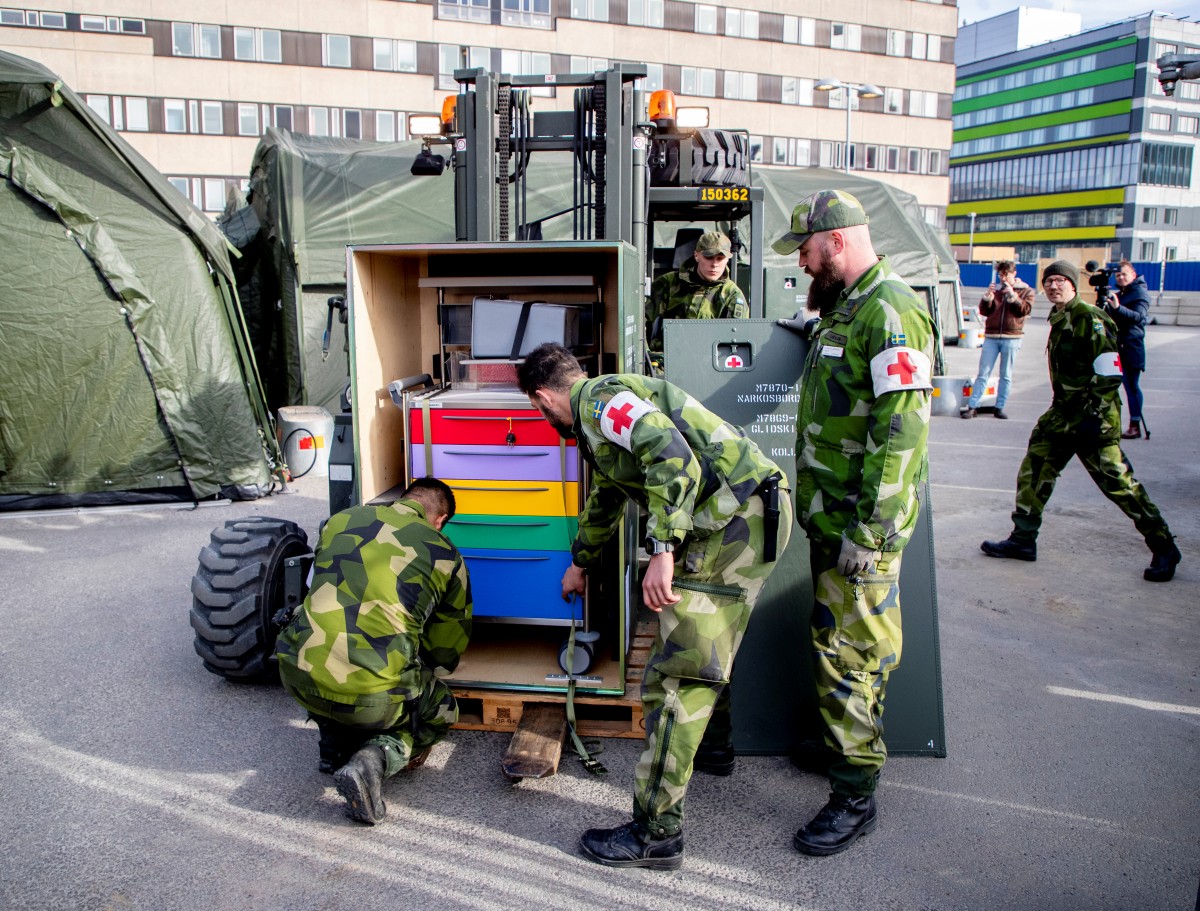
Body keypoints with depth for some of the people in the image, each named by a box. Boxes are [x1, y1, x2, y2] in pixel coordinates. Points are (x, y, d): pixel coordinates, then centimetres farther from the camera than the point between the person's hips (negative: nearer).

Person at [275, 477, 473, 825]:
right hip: (373, 697, -4)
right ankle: (377, 757, -2)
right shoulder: (446, 556, 7)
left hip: (298, 675, 4)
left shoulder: (341, 520, 14)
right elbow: (446, 650, 15)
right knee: (441, 711, 25)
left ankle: (335, 744, 23)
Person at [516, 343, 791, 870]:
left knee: (675, 676, -8)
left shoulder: (600, 398, -7)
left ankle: (656, 832, -1)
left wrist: (661, 550, -28)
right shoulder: (603, 417, 26)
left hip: (735, 519, -11)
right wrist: (579, 564, 55)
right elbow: (604, 500, 42)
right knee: (701, 646, 26)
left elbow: (673, 456, -25)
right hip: (741, 517, 11)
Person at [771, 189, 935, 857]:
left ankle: (857, 796, 11)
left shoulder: (891, 310, -17)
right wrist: (814, 333, 21)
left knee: (850, 651, -2)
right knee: (839, 640, 20)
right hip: (832, 515, 10)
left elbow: (901, 427, -24)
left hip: (862, 524, -10)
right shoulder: (846, 309, 15)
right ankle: (851, 745, 38)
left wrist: (870, 530, -25)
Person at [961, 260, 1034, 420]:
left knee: (1006, 376, 4)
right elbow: (984, 311, 7)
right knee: (983, 373, -2)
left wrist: (1012, 295, -17)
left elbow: (1025, 309, -7)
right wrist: (988, 296, -10)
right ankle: (972, 406, -2)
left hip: (1011, 338, -1)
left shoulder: (1026, 291, 8)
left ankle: (1000, 408, 10)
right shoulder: (995, 289, 13)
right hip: (991, 337, 1)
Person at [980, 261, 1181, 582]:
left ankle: (1164, 548, 7)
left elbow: (1109, 373, -19)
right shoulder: (1058, 319, 14)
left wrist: (1095, 416, -22)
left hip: (1093, 415, -9)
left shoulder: (1090, 319, -14)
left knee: (1117, 482, -6)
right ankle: (1022, 540, 16)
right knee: (1034, 469, 7)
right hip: (1064, 412, 9)